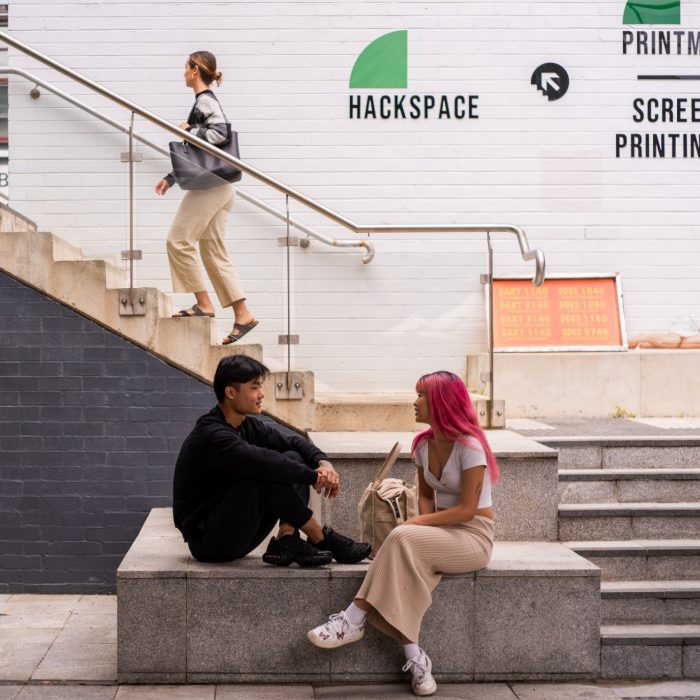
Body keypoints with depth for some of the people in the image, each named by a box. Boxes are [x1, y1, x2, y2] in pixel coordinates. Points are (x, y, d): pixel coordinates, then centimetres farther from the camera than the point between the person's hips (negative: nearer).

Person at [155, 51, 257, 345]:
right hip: (217, 186, 10)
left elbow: (221, 131, -27)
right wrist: (171, 177, 24)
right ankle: (242, 314, 6)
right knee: (213, 251, 8)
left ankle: (204, 303, -1)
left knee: (179, 240, -4)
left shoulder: (205, 101, -9)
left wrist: (189, 131, -14)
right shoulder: (205, 101, 20)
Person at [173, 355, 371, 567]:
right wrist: (313, 476, -21)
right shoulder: (211, 435, -22)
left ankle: (286, 540, -15)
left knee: (294, 459, 1)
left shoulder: (248, 425, 6)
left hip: (238, 536, 9)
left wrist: (323, 462, -13)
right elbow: (265, 462, -32)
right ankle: (322, 540, -15)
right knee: (267, 473, -27)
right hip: (209, 540, -9)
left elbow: (292, 442, 8)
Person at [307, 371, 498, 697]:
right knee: (409, 562, -27)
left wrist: (420, 523, -20)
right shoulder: (423, 444, 7)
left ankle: (354, 619, -26)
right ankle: (415, 657, -27)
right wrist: (425, 522, -4)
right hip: (441, 531, 6)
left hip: (474, 535, -6)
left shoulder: (469, 446, -15)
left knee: (404, 539, -31)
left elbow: (467, 508, -17)